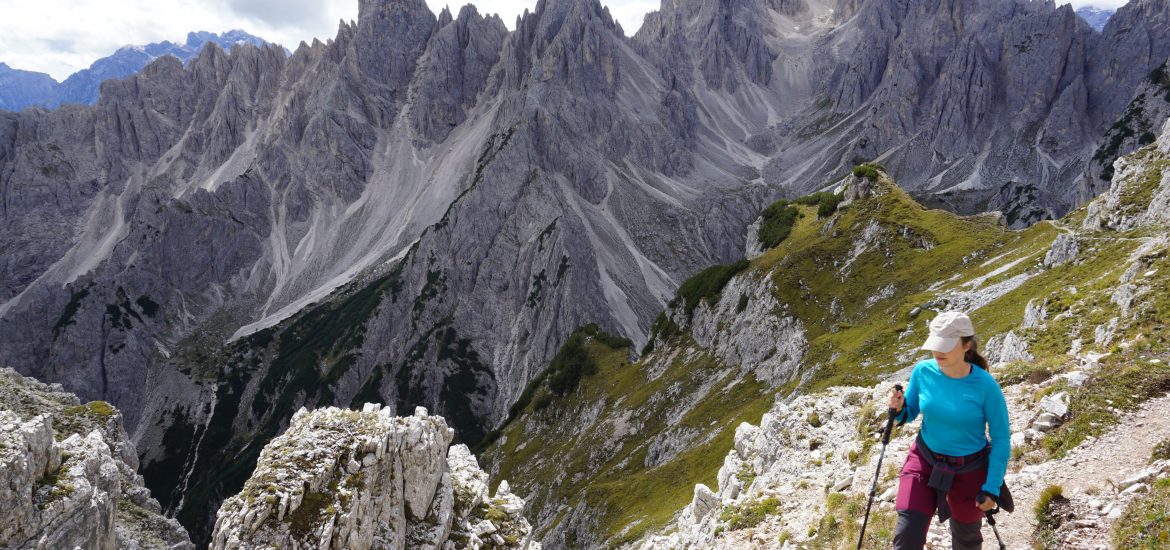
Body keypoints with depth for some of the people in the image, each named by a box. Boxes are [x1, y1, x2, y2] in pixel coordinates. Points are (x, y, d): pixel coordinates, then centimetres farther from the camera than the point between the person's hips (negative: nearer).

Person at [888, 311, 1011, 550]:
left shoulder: (985, 385, -22)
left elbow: (1001, 438, -10)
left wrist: (992, 488, -11)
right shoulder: (923, 371, -14)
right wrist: (898, 409, -20)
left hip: (969, 470, -1)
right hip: (924, 460, 2)